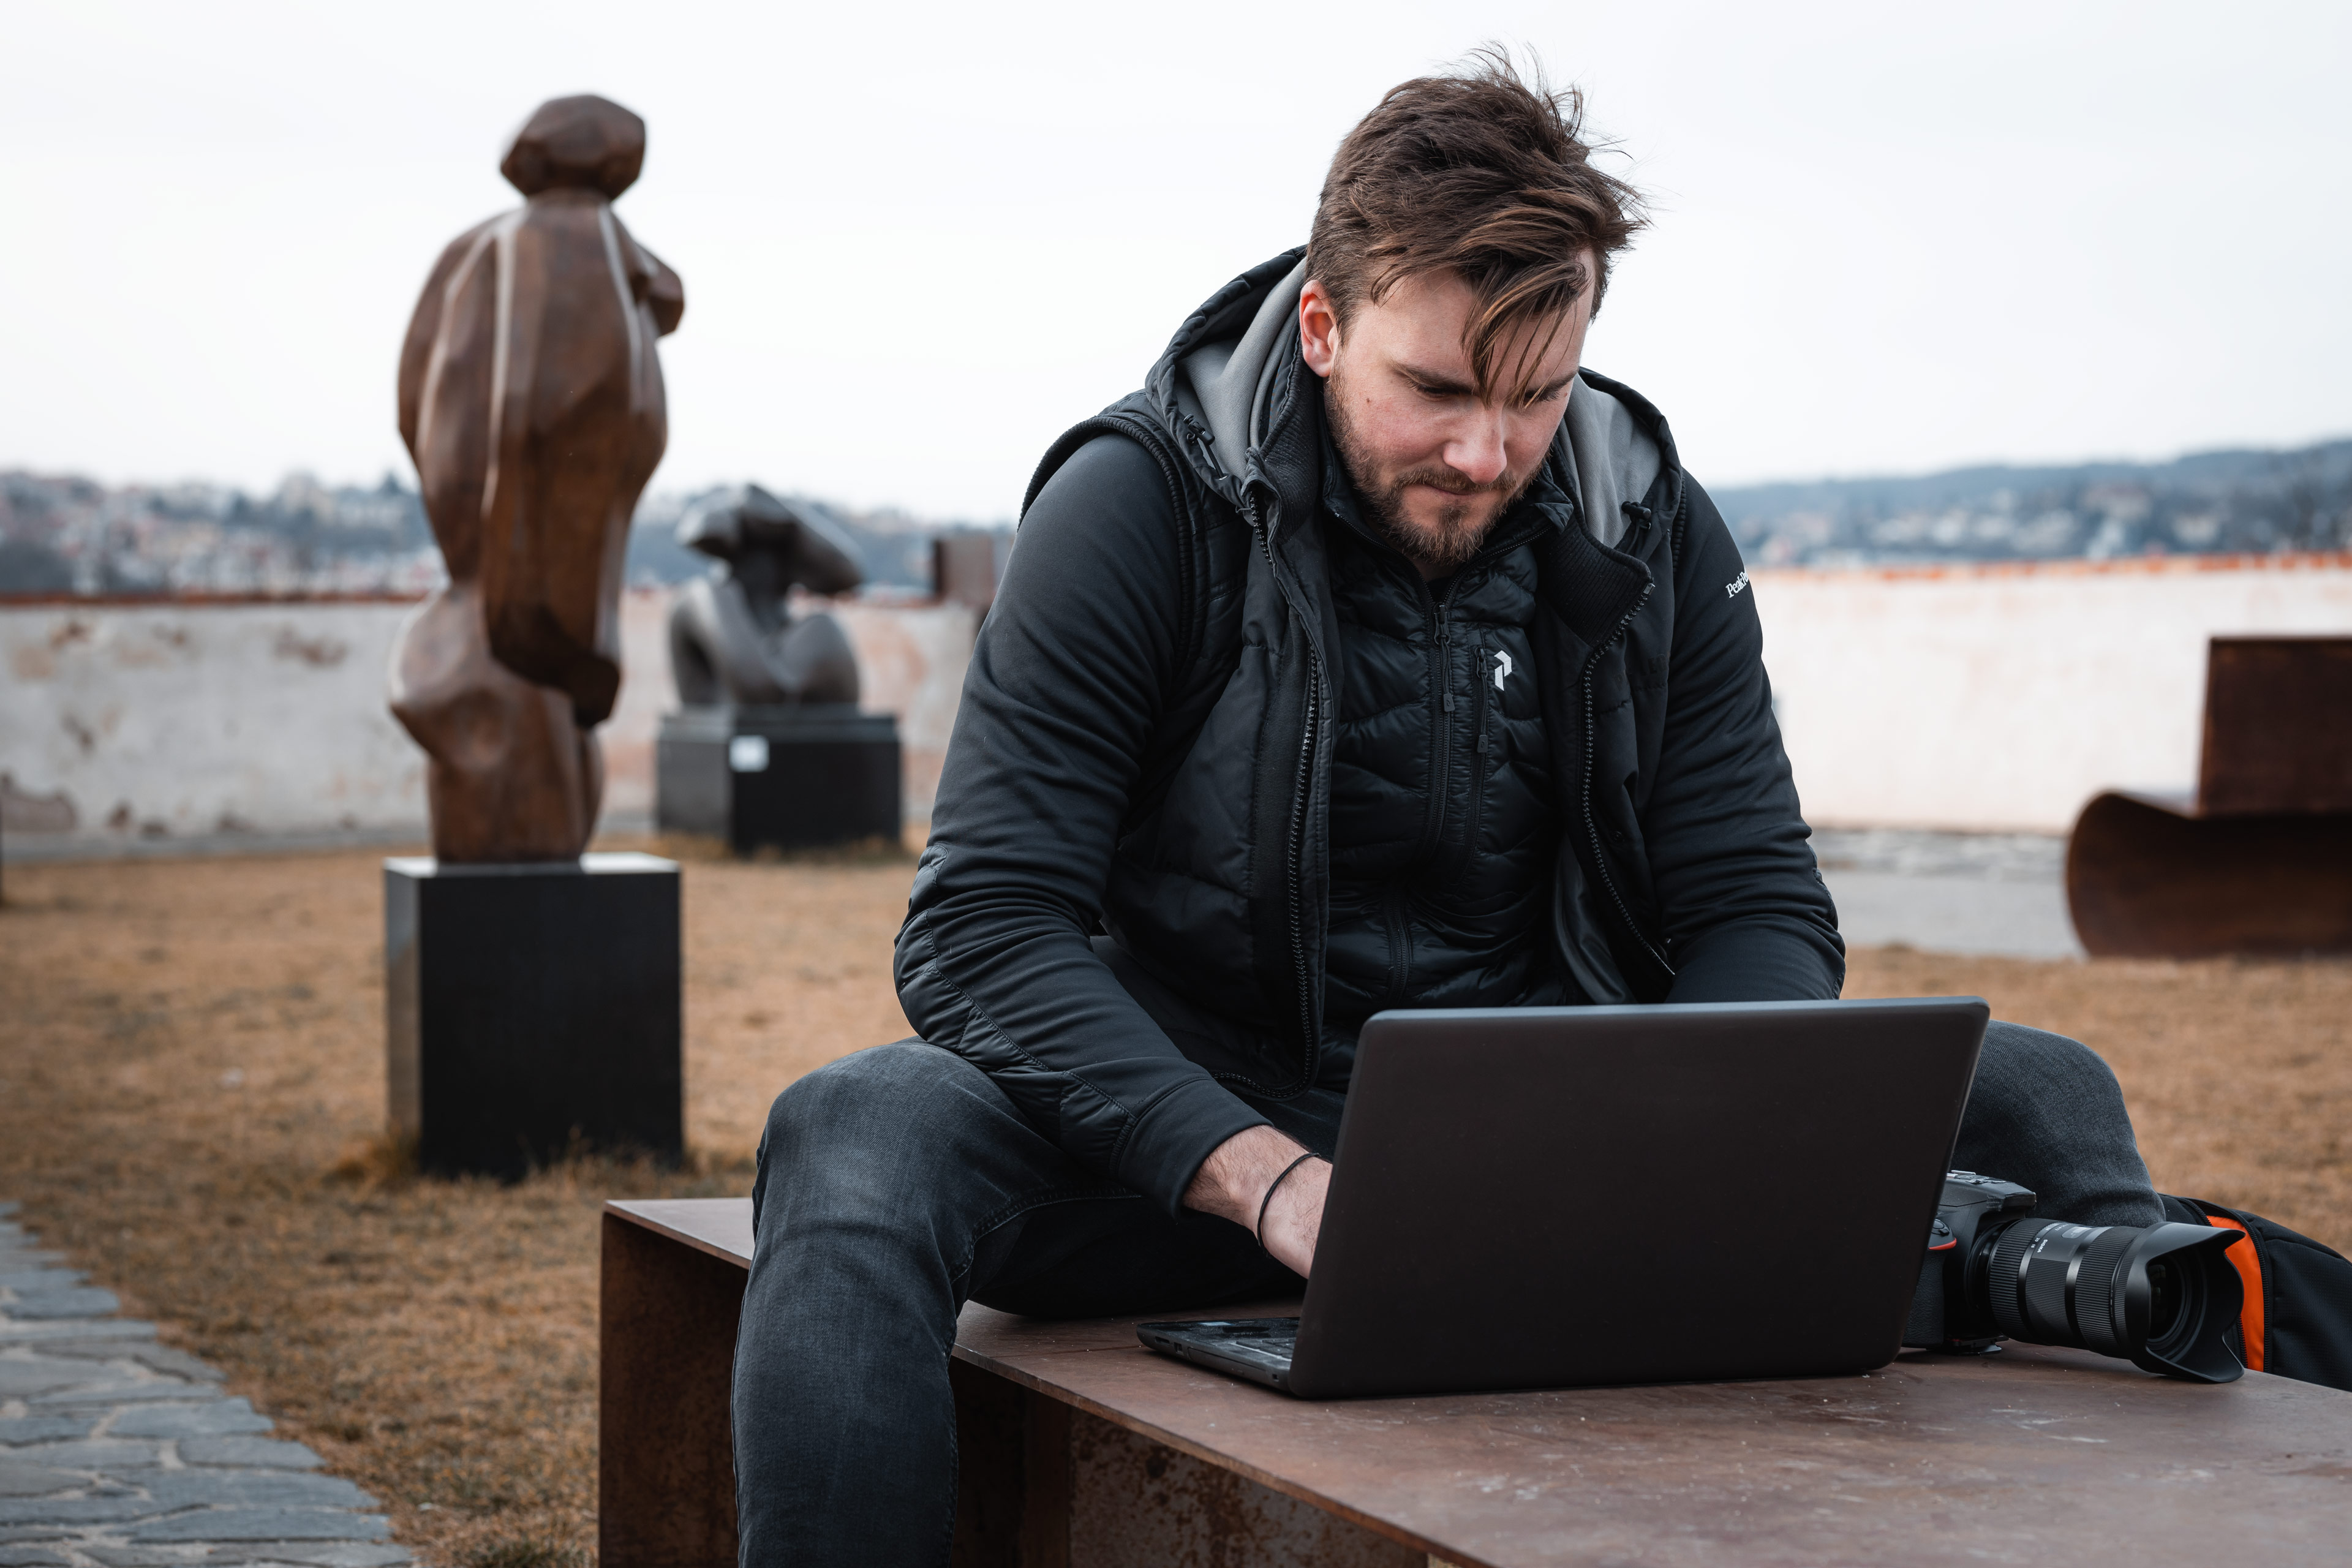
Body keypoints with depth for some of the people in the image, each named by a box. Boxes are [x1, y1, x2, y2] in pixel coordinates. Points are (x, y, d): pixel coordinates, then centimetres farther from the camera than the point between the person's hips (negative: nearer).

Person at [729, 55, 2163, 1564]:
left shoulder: (1657, 535, 3)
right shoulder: (1139, 506, -10)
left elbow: (1761, 906, 3)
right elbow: (986, 928, -16)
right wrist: (1271, 1178, -32)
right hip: (1207, 1137, -3)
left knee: (2036, 1097, -12)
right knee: (857, 1141, -34)